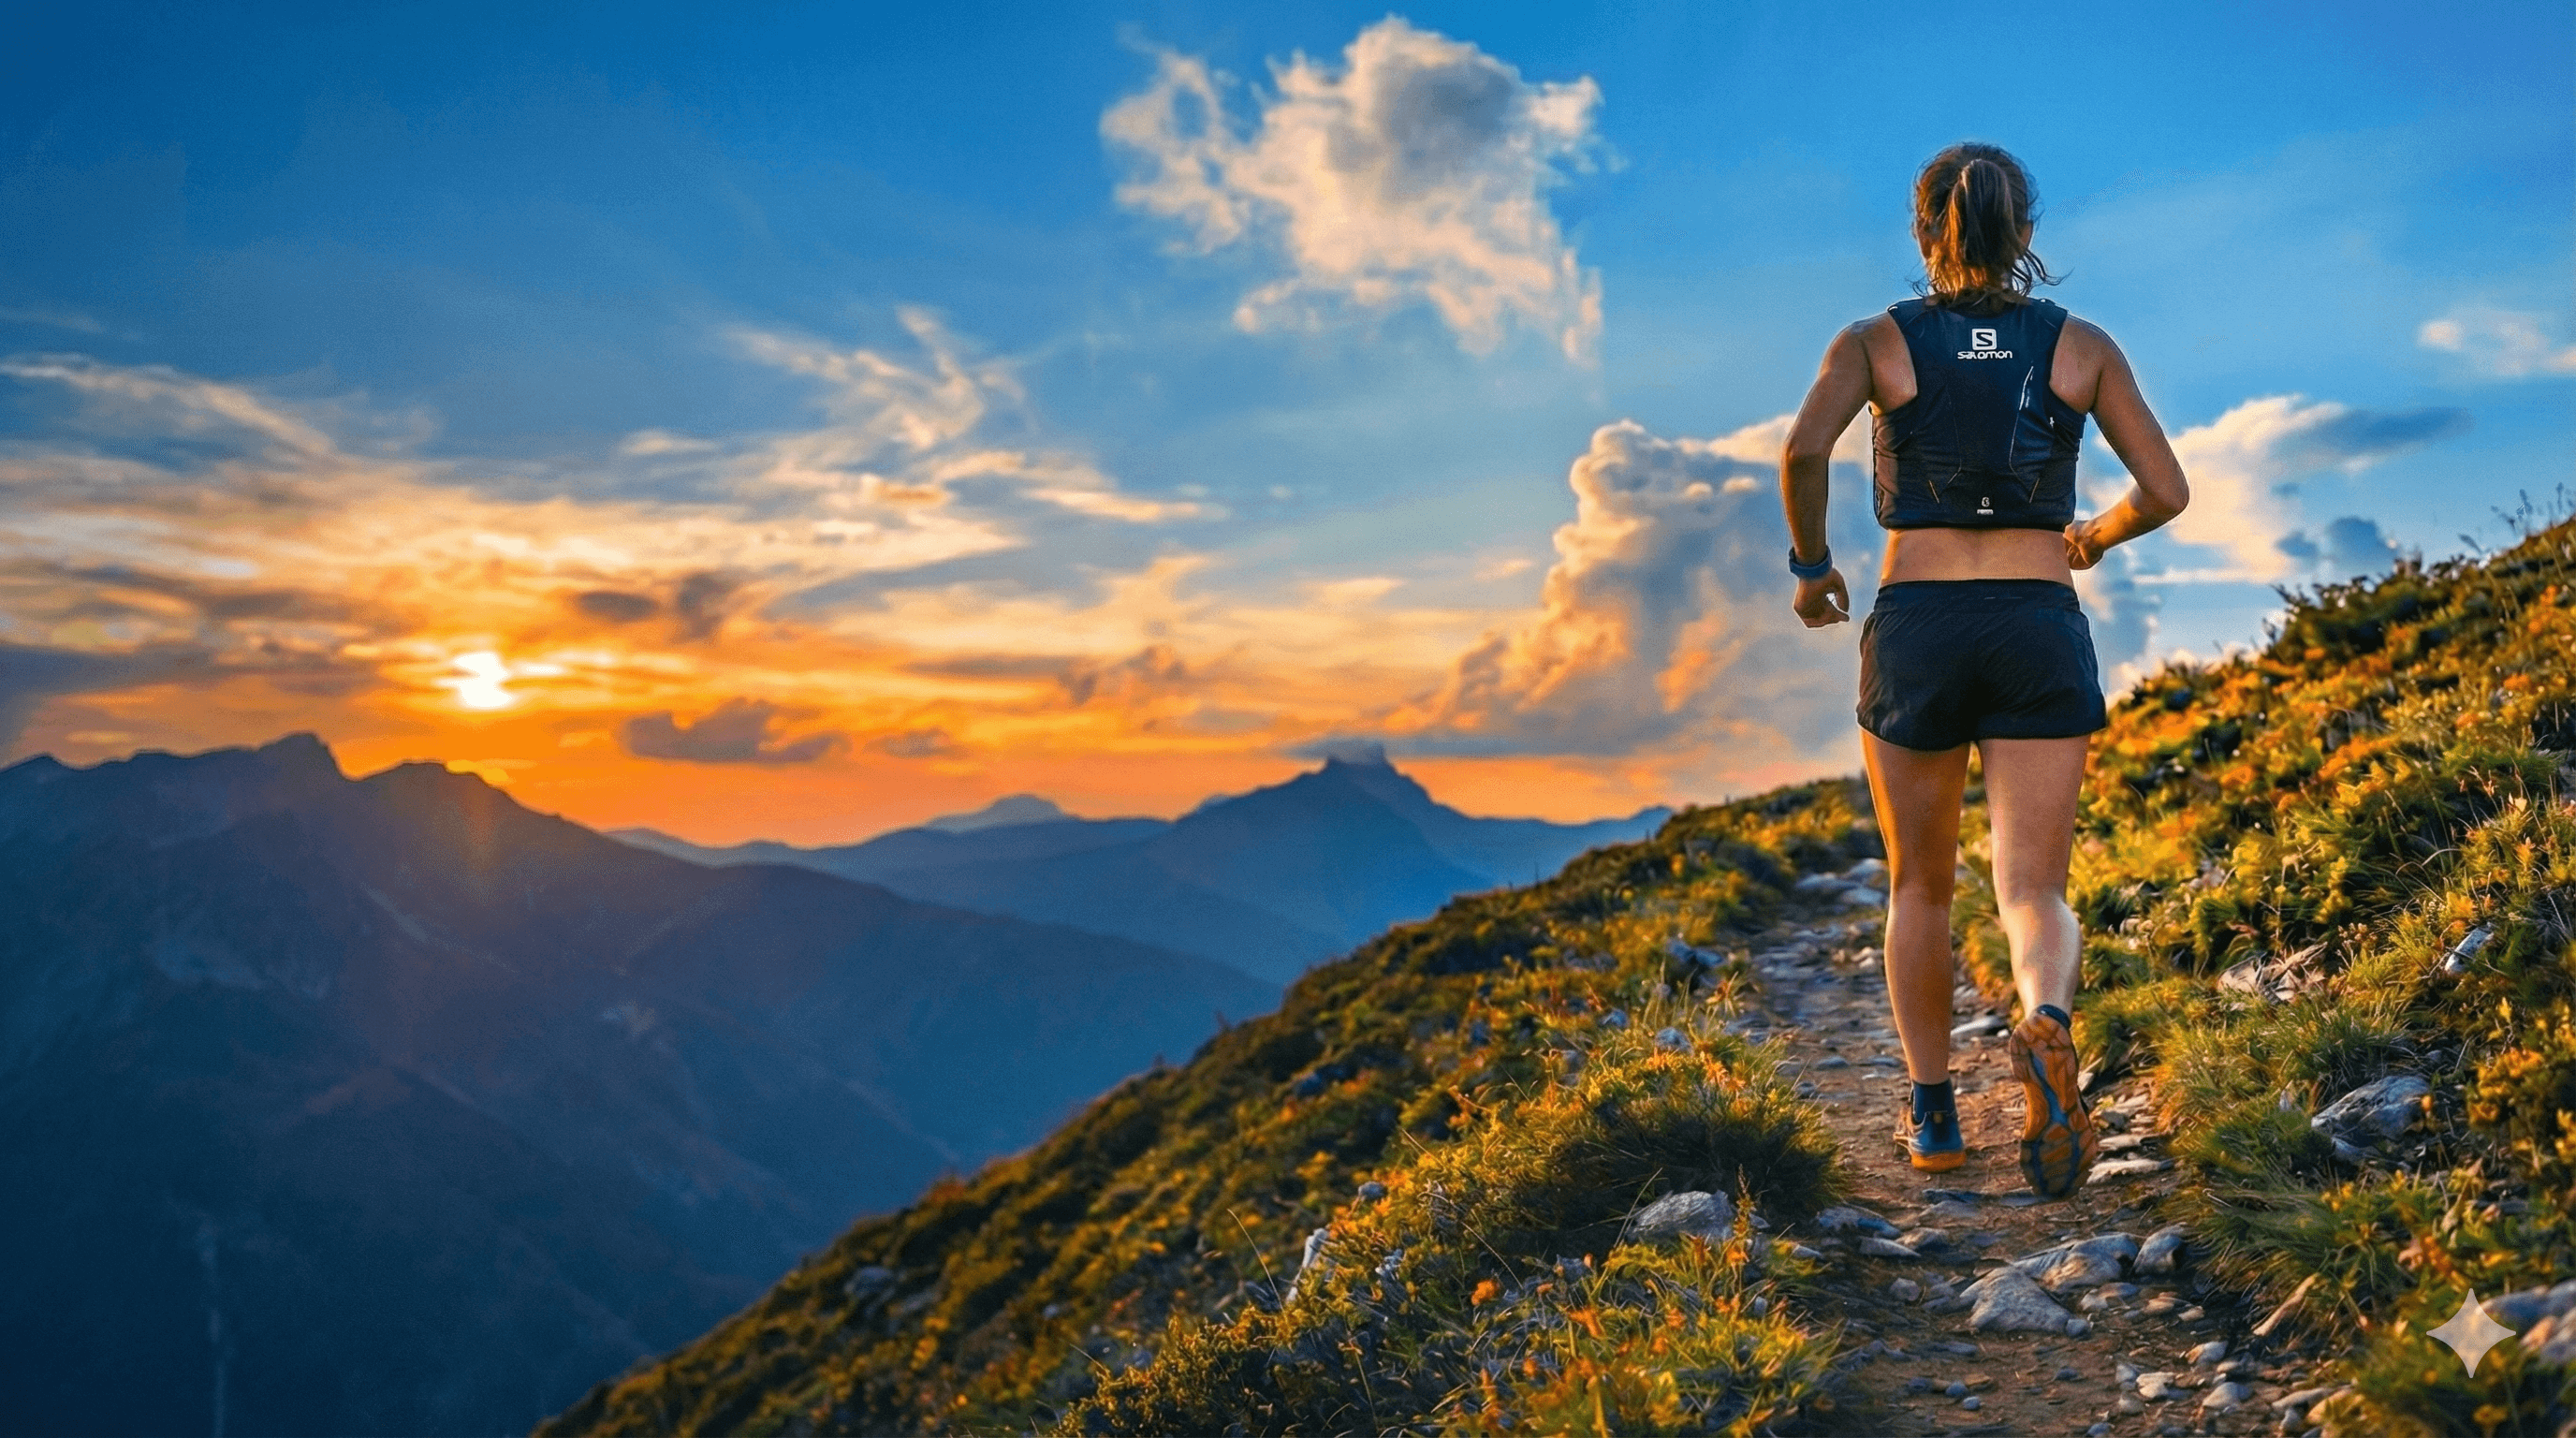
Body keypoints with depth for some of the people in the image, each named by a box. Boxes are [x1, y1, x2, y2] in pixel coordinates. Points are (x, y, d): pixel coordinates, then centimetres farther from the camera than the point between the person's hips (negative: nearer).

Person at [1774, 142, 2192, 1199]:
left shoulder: (1874, 341, 4)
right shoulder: (2083, 345, 9)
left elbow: (1804, 450, -14)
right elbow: (2165, 491, 7)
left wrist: (1808, 564, 2)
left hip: (1914, 631, 0)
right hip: (2039, 632, 0)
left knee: (1920, 886, 17)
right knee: (2033, 891, 0)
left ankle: (1933, 1118, 22)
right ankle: (2046, 1023, -34)